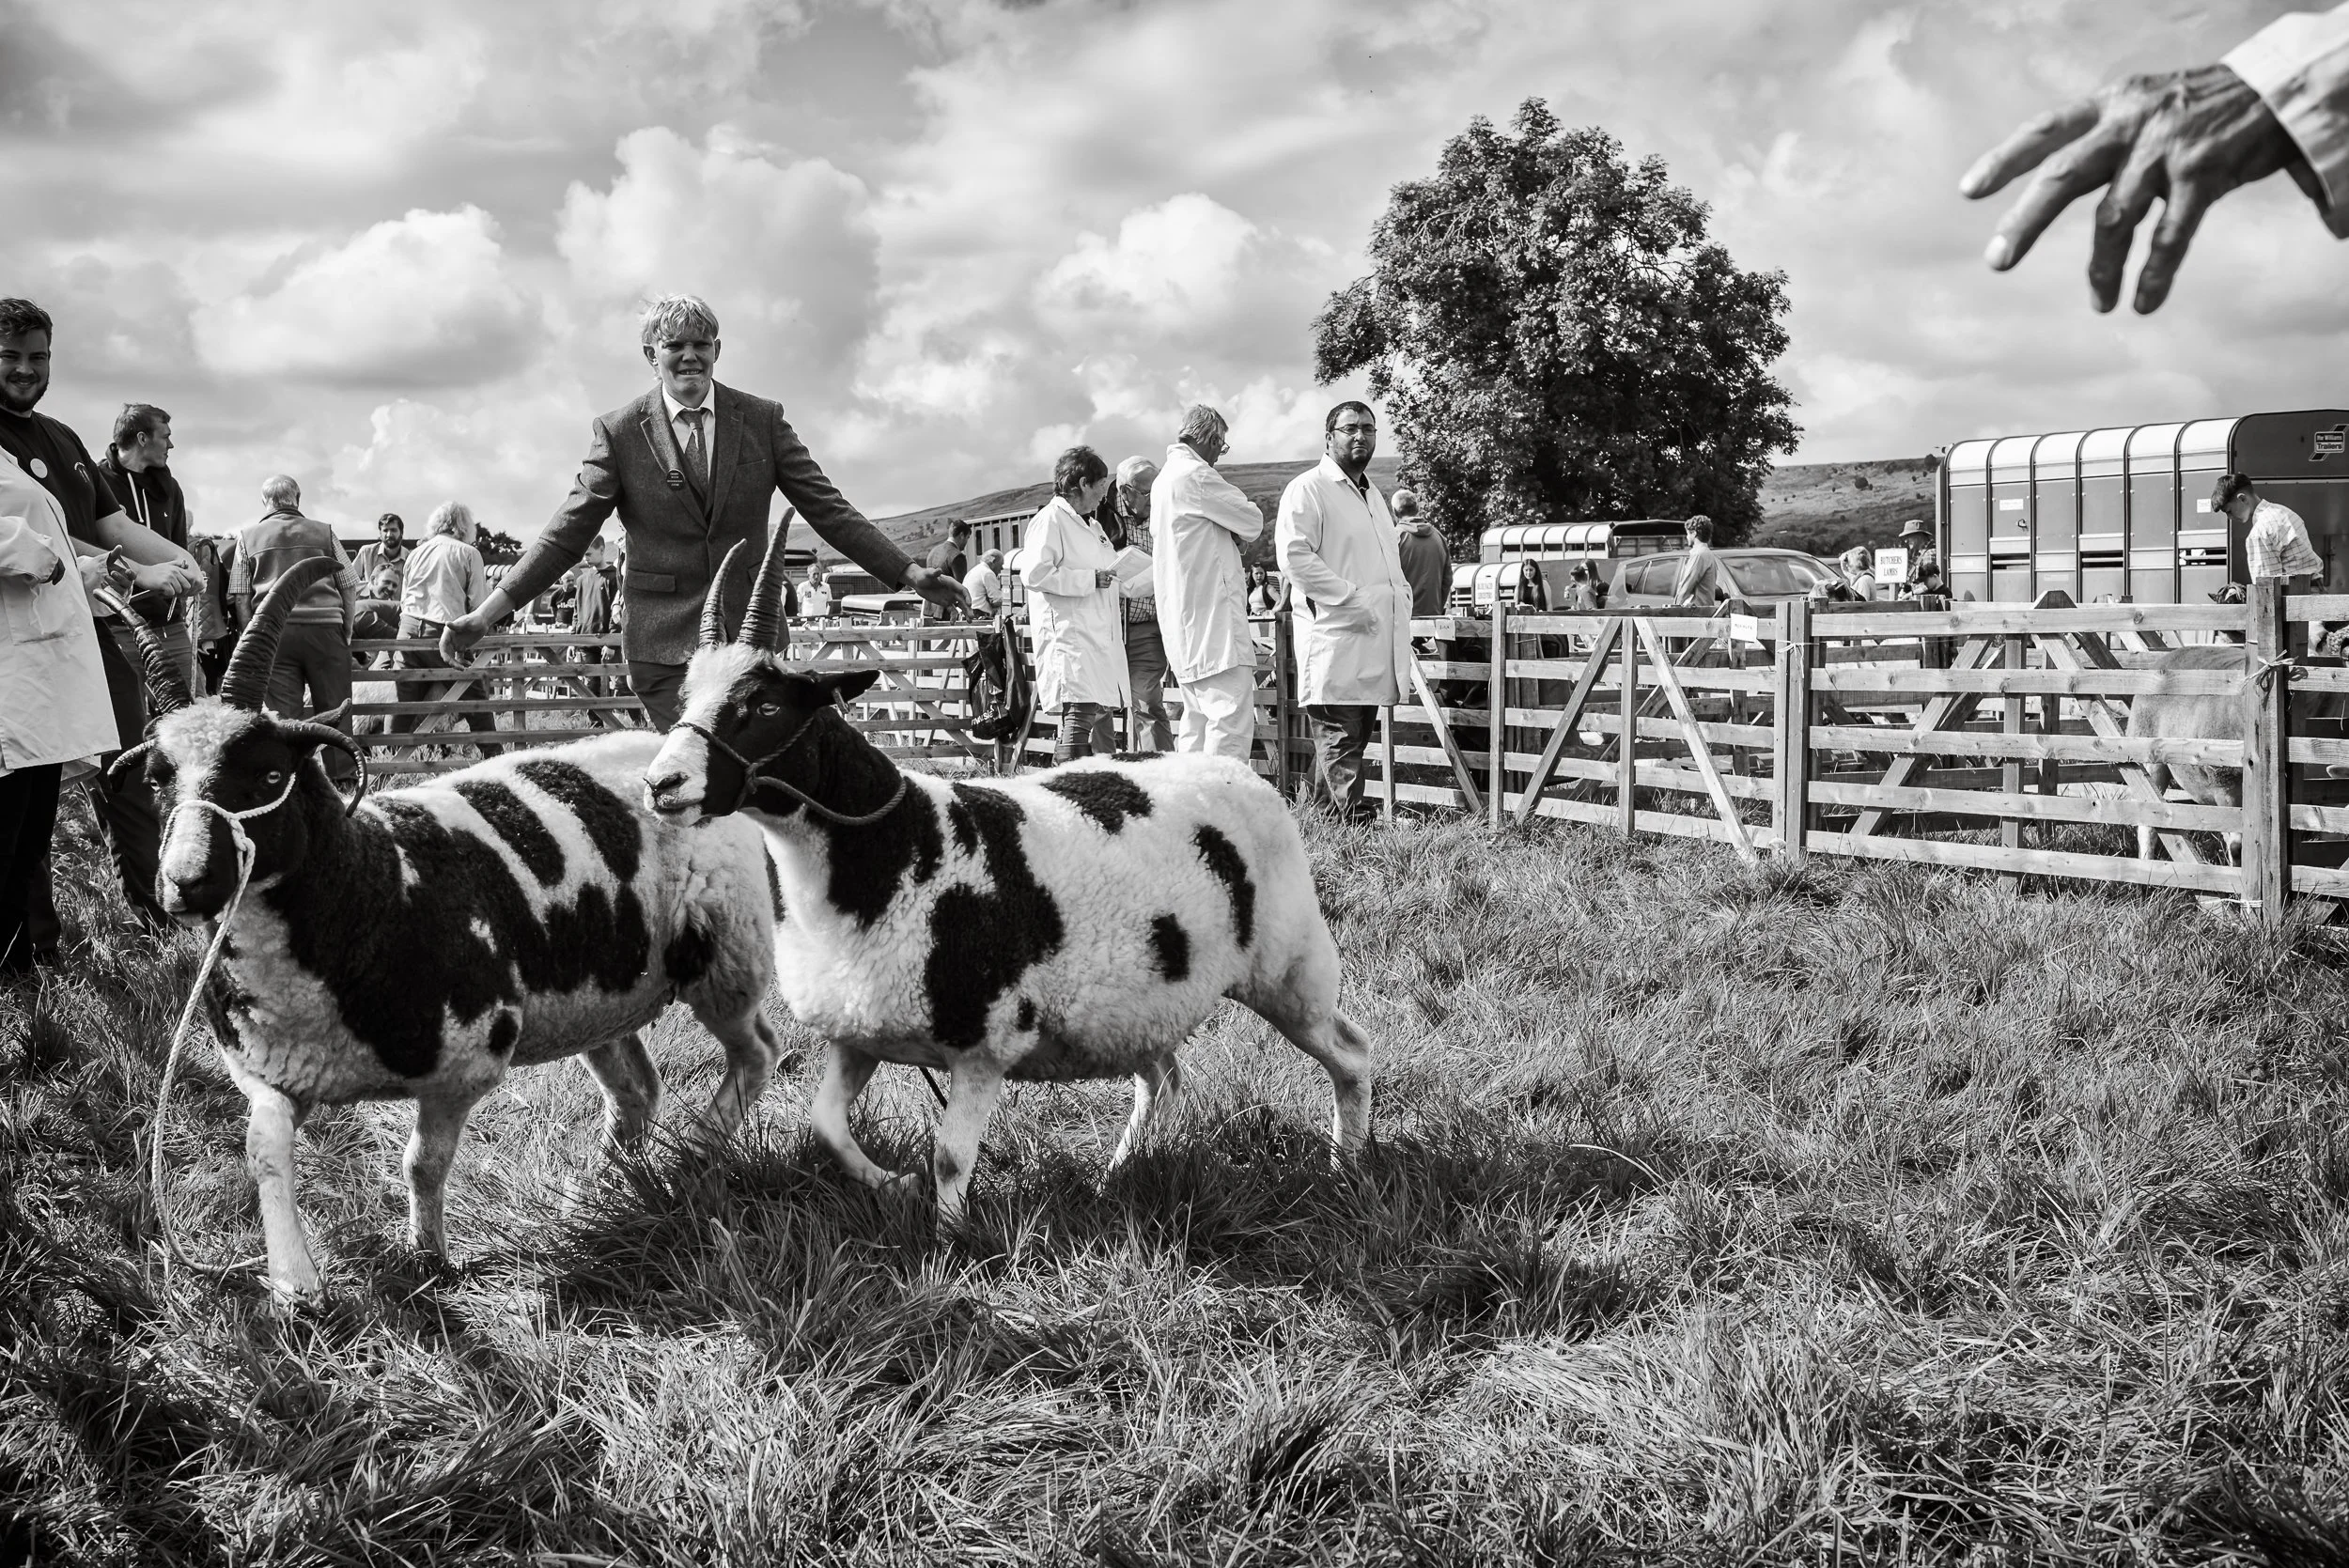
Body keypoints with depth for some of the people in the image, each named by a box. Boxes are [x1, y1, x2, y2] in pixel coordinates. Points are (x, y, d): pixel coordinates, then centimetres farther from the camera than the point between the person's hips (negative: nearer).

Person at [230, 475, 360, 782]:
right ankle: (342, 780, 6)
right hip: (325, 626, 0)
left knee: (283, 714, 2)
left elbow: (241, 597, 6)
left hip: (274, 630, 0)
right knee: (334, 710, 6)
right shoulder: (324, 533, 8)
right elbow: (349, 586, 7)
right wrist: (346, 631, 13)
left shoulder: (248, 535, 9)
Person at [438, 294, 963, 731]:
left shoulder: (762, 420, 6)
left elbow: (827, 509, 7)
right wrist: (486, 613, -8)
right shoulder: (619, 432, 2)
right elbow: (568, 533, 1)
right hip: (664, 642, -1)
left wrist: (911, 574, -1)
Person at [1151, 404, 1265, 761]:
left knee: (1198, 718, 12)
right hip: (1213, 618, -10)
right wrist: (1235, 533, 14)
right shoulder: (1196, 476, -12)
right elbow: (1252, 523, -6)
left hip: (1182, 622, 10)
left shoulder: (1163, 480, 20)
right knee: (1233, 718, -14)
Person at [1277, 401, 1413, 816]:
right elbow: (1294, 556, -16)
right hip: (1335, 638, -9)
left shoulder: (1374, 495, 24)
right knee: (1341, 740, -10)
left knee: (1352, 740, 11)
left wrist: (1402, 595, 14)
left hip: (1376, 640, 9)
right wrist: (1352, 599, -19)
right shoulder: (1307, 489, -4)